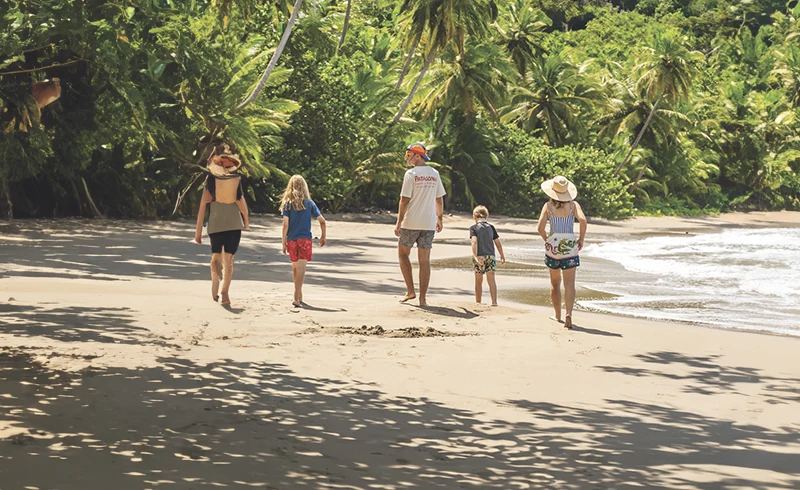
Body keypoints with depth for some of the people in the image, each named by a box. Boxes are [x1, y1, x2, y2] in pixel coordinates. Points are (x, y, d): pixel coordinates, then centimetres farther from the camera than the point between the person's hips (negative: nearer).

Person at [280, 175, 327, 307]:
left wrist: (284, 243, -1)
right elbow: (322, 220, 1)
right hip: (305, 239, -1)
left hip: (292, 240, 1)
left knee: (295, 268, 17)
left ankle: (299, 296, 29)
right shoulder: (309, 203, 1)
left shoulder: (288, 204, -2)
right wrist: (323, 236, 16)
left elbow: (285, 225, -7)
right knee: (301, 269, -9)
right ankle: (297, 297, -22)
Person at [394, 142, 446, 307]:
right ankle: (422, 298, 4)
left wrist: (398, 223, -9)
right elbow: (439, 200, 13)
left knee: (403, 253, 14)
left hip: (411, 222, -4)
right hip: (429, 224, 4)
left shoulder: (411, 174, -9)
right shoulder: (434, 174, 7)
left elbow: (404, 200, -11)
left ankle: (410, 291, 7)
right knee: (424, 260, 5)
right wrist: (439, 219, 24)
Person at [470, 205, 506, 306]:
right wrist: (502, 255, 24)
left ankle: (478, 302, 20)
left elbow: (474, 242, -15)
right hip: (490, 255, 2)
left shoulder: (473, 228, -1)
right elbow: (498, 243, 12)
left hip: (479, 256, -2)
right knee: (491, 280, -5)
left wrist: (475, 256, -22)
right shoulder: (491, 227, 9)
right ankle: (494, 302, -17)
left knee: (479, 281, 10)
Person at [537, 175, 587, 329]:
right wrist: (581, 239, -4)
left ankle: (558, 315, 23)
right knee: (569, 284, -1)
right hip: (569, 246, -1)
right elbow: (582, 220, -17)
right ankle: (568, 313, -20)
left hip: (553, 246, 1)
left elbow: (540, 227, -10)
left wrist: (546, 239, 9)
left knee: (555, 282, 16)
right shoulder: (573, 205, -1)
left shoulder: (548, 206, -1)